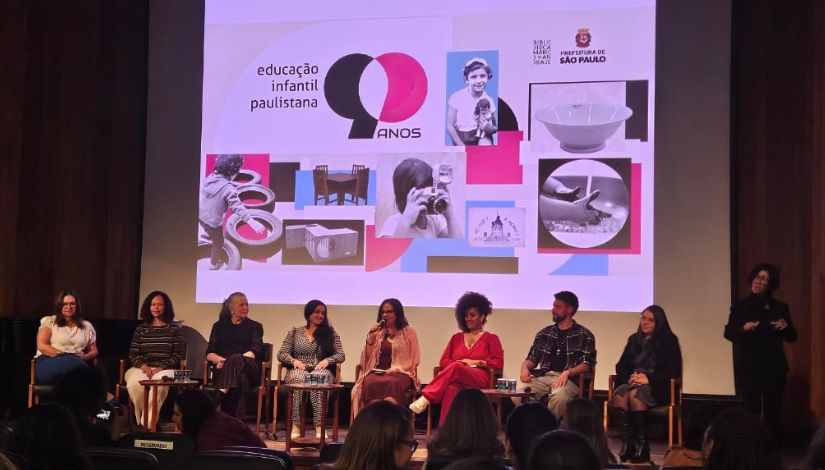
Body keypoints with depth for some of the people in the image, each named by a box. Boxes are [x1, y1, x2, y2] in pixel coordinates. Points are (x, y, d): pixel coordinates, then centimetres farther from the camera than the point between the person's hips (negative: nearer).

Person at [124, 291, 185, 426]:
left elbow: (177, 355, 4)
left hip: (165, 369, -2)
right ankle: (141, 421, -22)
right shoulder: (141, 328, 17)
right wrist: (143, 365, -10)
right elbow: (133, 354, 11)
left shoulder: (174, 329, 10)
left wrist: (161, 368, -11)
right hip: (142, 367, 2)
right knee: (134, 383, -34)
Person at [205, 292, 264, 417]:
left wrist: (231, 361, -13)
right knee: (239, 378, -38)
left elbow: (255, 351, 2)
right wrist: (219, 359, -12)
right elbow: (209, 353, 13)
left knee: (236, 360, -37)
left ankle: (221, 393, -58)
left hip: (249, 368, 0)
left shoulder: (255, 326, 19)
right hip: (223, 370, 0)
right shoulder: (219, 326, 23)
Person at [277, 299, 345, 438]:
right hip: (298, 371, 0)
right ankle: (296, 427, -41)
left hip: (321, 371, 0)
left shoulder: (330, 332, 17)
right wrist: (294, 360, -10)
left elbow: (340, 355, 9)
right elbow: (281, 354, 10)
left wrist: (327, 360, -12)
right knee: (298, 378, -39)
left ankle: (319, 427, -44)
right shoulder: (295, 332, 18)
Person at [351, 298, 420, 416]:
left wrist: (395, 369, -10)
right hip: (378, 371, 2)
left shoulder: (409, 332, 11)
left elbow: (414, 360, 5)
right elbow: (367, 358, 15)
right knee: (371, 383, -35)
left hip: (401, 373, -2)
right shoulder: (377, 332, 20)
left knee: (393, 384, -39)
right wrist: (370, 339, 2)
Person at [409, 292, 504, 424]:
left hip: (480, 380, -2)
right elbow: (443, 361, 18)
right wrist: (461, 362, -1)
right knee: (452, 388, -39)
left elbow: (498, 363, 5)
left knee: (456, 368, -38)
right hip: (458, 380, 2)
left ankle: (425, 398, -46)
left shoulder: (491, 338, 16)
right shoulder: (457, 337, 27)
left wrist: (476, 362, -4)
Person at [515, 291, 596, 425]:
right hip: (542, 377, 3)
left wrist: (567, 372, -18)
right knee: (519, 391, -29)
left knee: (559, 395, -40)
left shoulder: (584, 335, 9)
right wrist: (525, 367, -1)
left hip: (568, 379, -3)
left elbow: (587, 364, -1)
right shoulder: (544, 333, 22)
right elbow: (532, 358, 23)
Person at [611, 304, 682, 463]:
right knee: (619, 393, -32)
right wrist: (629, 377, -7)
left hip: (657, 387, -4)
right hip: (633, 382, 4)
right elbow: (621, 365, 16)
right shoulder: (634, 339, 20)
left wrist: (649, 379, -16)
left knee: (634, 394, -37)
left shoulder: (669, 341, 6)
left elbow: (673, 371, -4)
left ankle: (642, 443, -31)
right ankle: (627, 442, -35)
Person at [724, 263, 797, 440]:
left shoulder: (780, 307, 8)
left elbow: (792, 338, 10)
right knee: (750, 409, -6)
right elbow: (728, 333, 0)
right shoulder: (741, 306, 5)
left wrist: (786, 327, -11)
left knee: (773, 410, 0)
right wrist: (743, 329, -20)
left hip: (774, 366, 1)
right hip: (747, 367, -1)